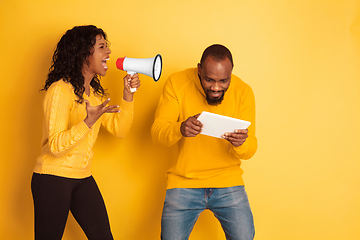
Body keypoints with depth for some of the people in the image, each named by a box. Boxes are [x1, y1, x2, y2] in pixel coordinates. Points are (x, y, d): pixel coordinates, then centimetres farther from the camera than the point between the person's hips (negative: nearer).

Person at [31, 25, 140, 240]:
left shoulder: (96, 93, 11)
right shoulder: (60, 90, -15)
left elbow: (120, 130, 8)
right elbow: (55, 145, -21)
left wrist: (128, 95, -2)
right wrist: (89, 122, -34)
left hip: (83, 178, 7)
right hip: (53, 179, -7)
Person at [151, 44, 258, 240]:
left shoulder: (243, 91, -6)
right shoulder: (177, 83, -8)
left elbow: (250, 149, -5)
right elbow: (157, 133, -11)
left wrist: (240, 144, -30)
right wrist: (180, 129, -33)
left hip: (227, 180, 1)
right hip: (184, 181, 0)